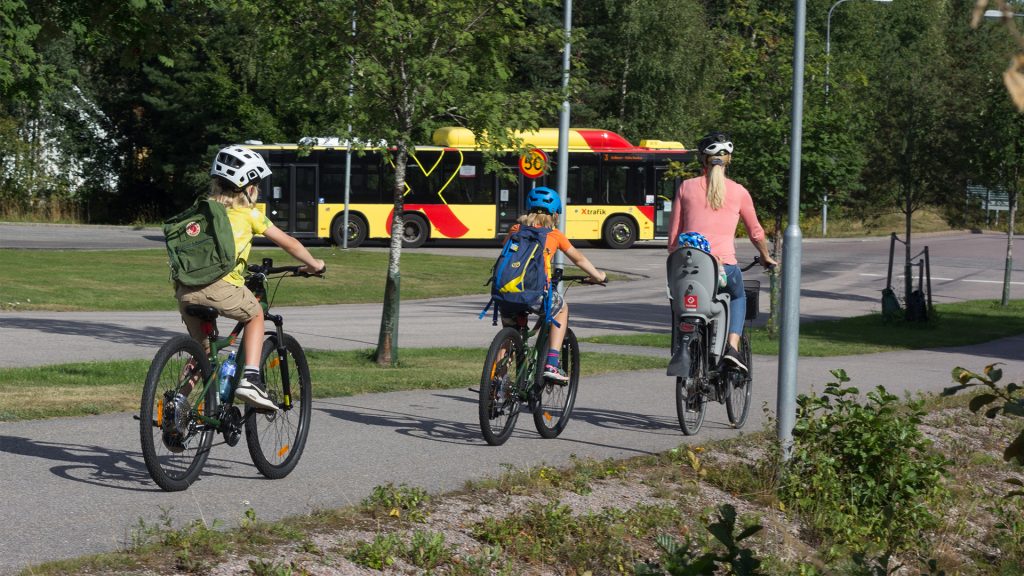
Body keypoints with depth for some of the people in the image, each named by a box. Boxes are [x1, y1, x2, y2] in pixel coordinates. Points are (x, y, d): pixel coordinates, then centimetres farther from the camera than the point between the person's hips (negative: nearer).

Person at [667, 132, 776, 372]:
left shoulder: (687, 187, 8)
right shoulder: (738, 191, 7)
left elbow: (674, 234, 9)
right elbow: (756, 232, 19)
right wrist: (766, 257, 37)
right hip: (724, 266, -1)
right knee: (738, 297, 30)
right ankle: (732, 347, 8)